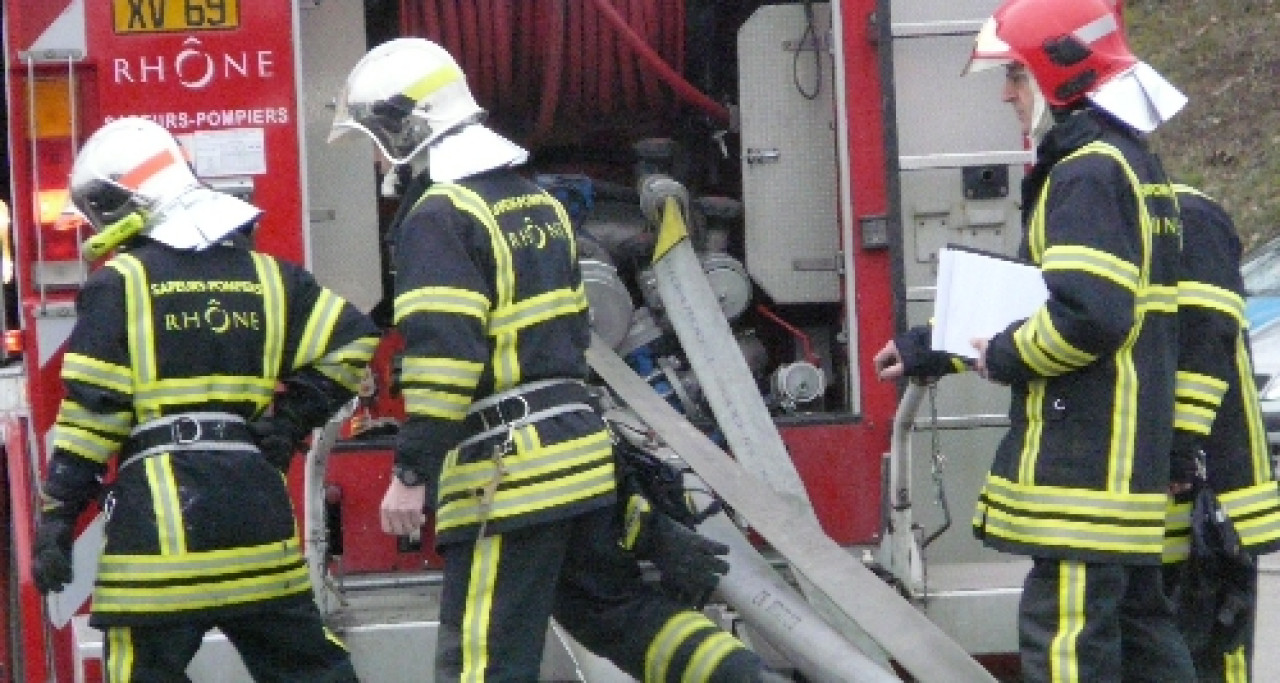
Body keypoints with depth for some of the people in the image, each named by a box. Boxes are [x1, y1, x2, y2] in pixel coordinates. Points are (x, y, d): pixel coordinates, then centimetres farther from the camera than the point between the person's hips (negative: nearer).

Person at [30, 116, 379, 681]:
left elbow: (91, 408, -7)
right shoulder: (264, 274, 12)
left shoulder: (120, 284, -3)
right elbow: (351, 342, 10)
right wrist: (291, 421, 11)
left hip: (158, 505, -5)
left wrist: (57, 515, -5)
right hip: (256, 501, 5)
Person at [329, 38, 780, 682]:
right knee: (618, 605, 21)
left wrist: (412, 472, -18)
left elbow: (441, 356, -20)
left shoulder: (441, 214, -11)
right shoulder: (536, 201, 17)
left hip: (508, 473, -9)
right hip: (579, 452, 9)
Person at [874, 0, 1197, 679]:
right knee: (1137, 625, 15)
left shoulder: (1088, 175, -14)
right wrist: (933, 350, 28)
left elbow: (1085, 313, -27)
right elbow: (1039, 307, 28)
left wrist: (1006, 357, -9)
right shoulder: (1130, 165, 19)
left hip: (1082, 464, -11)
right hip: (1128, 463, 11)